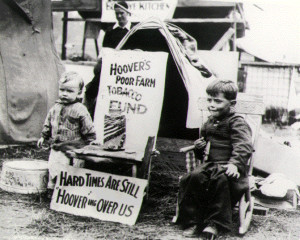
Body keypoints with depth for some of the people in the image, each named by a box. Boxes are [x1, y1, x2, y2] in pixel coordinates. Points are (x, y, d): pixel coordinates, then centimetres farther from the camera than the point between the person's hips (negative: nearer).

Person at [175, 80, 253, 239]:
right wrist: (199, 147, 9)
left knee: (221, 179, -37)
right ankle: (192, 222, -14)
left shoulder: (237, 123, -2)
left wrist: (235, 164, -33)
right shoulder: (209, 123, 21)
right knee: (193, 177, -22)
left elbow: (243, 146, -16)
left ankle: (215, 223, -25)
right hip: (209, 163, 6)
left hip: (227, 166, -6)